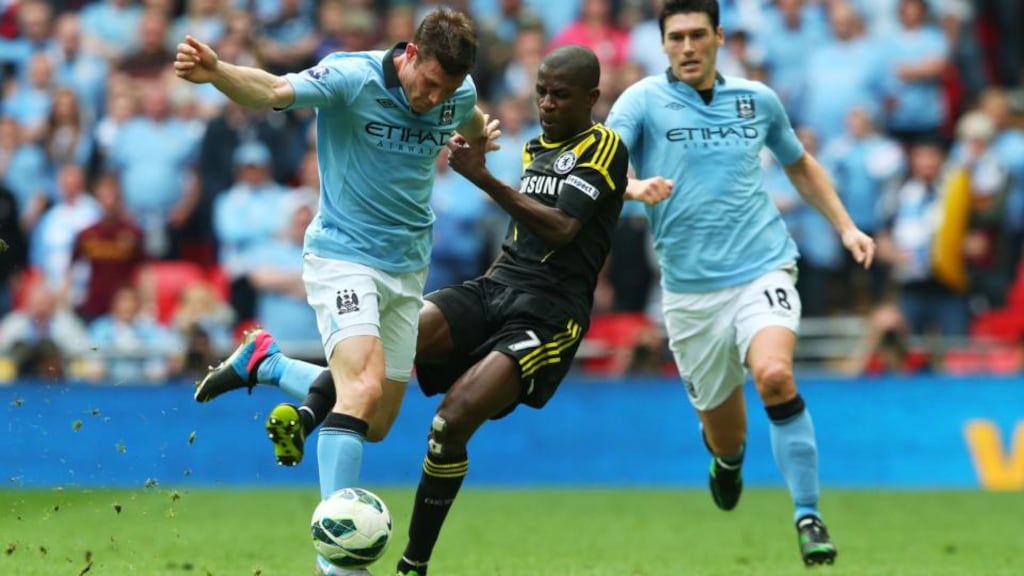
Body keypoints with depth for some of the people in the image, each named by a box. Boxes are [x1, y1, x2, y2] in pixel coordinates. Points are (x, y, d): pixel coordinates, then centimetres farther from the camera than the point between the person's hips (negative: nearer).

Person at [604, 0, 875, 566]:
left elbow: (799, 164, 26)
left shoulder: (757, 99, 9)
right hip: (690, 288, 0)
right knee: (723, 435, 7)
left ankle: (808, 517, -21)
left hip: (762, 269, 0)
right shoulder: (644, 100, -1)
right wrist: (634, 186, -36)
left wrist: (845, 226, 17)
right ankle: (728, 461, 47)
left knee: (775, 375, -29)